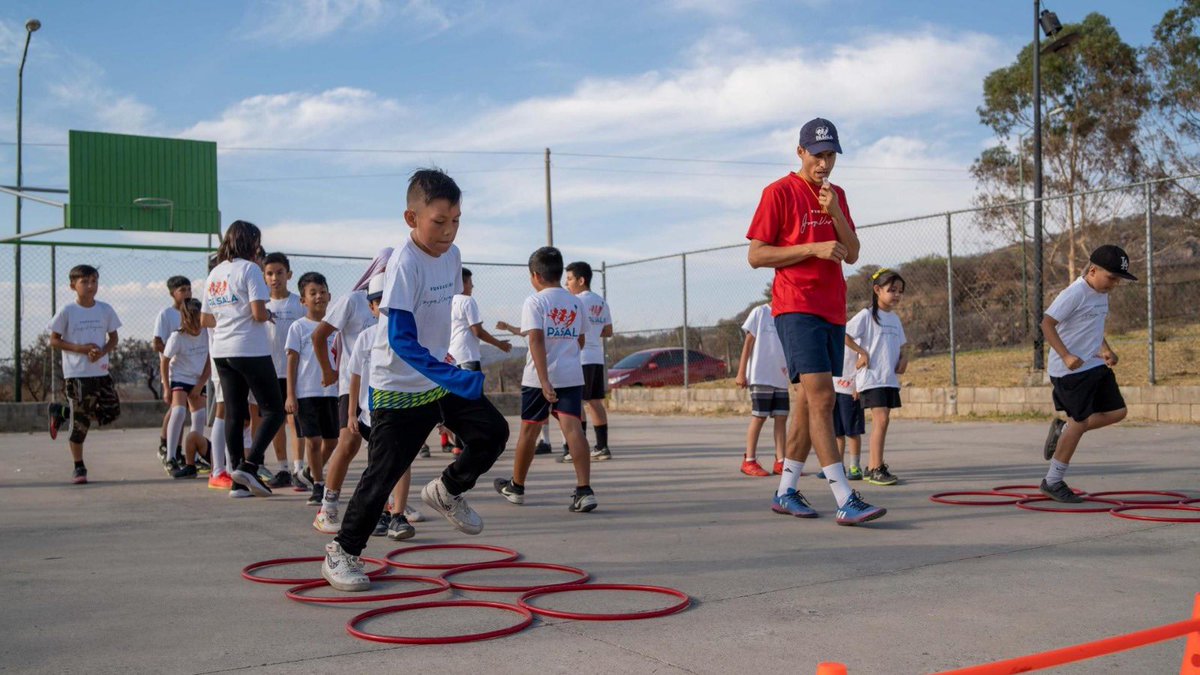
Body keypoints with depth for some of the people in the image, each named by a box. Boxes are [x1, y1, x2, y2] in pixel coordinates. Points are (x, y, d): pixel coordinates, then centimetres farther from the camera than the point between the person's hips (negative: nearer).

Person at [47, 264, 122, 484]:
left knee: (112, 412, 1)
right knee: (80, 422, -2)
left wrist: (103, 351, -11)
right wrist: (81, 348, -17)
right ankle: (79, 468, 13)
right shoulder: (67, 311, -5)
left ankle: (61, 413, 21)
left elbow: (113, 338, 10)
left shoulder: (105, 309, 4)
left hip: (101, 372, 4)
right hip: (76, 373, -4)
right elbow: (54, 341, -3)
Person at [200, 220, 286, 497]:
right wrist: (268, 315, 4)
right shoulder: (249, 269, -7)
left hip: (221, 352, 8)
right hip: (250, 350, -8)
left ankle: (238, 478, 9)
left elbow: (205, 320, 17)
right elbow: (258, 313, -17)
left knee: (234, 414, 9)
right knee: (274, 410, -1)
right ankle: (249, 466, -14)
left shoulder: (214, 273, 15)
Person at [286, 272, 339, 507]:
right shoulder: (298, 327, -2)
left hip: (330, 391, 4)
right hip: (306, 392, -4)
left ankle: (314, 473, 33)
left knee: (331, 440, 9)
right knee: (313, 440, -4)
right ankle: (318, 485, 8)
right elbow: (292, 360, -3)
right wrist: (290, 395, -9)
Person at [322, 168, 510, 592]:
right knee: (384, 473, -3)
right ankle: (341, 553, 13)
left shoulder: (451, 255, 1)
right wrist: (452, 377, -36)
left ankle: (447, 492, 24)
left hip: (440, 379, 7)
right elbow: (401, 340, -30)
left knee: (493, 432, -1)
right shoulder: (405, 263, -24)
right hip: (399, 387, -7)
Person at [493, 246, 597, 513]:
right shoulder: (575, 303, 10)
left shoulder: (535, 302, -7)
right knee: (573, 428, -6)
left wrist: (544, 381, -23)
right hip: (572, 375, 3)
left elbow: (536, 341, -18)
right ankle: (584, 490, -20)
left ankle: (516, 486, 29)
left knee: (529, 430, 11)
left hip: (539, 377, -3)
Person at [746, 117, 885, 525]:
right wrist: (813, 248, -15)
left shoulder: (836, 196, 16)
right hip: (796, 308, -7)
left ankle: (785, 492, 19)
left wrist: (834, 213, -4)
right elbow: (756, 255, -7)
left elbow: (852, 255, 11)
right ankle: (846, 501, -19)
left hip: (832, 311, 7)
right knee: (821, 397, -16)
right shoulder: (779, 193, -4)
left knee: (809, 401, 10)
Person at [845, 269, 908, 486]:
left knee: (880, 422, 10)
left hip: (891, 378, 8)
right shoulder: (867, 315, -7)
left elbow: (900, 346, 25)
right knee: (881, 419, -15)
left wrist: (904, 357, 6)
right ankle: (877, 469, -13)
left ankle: (872, 468, 17)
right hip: (872, 377, -8)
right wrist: (861, 352, -15)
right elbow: (843, 334, -14)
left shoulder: (895, 319, 16)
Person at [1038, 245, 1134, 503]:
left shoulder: (1101, 294, 10)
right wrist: (1066, 356, -29)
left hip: (1094, 365, 9)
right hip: (1071, 369, -9)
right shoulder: (1075, 293, -17)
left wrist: (1106, 350, 8)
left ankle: (1062, 431, 23)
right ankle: (1053, 482, 6)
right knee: (1080, 421, -6)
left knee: (1116, 412, 5)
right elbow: (1047, 323, -21)